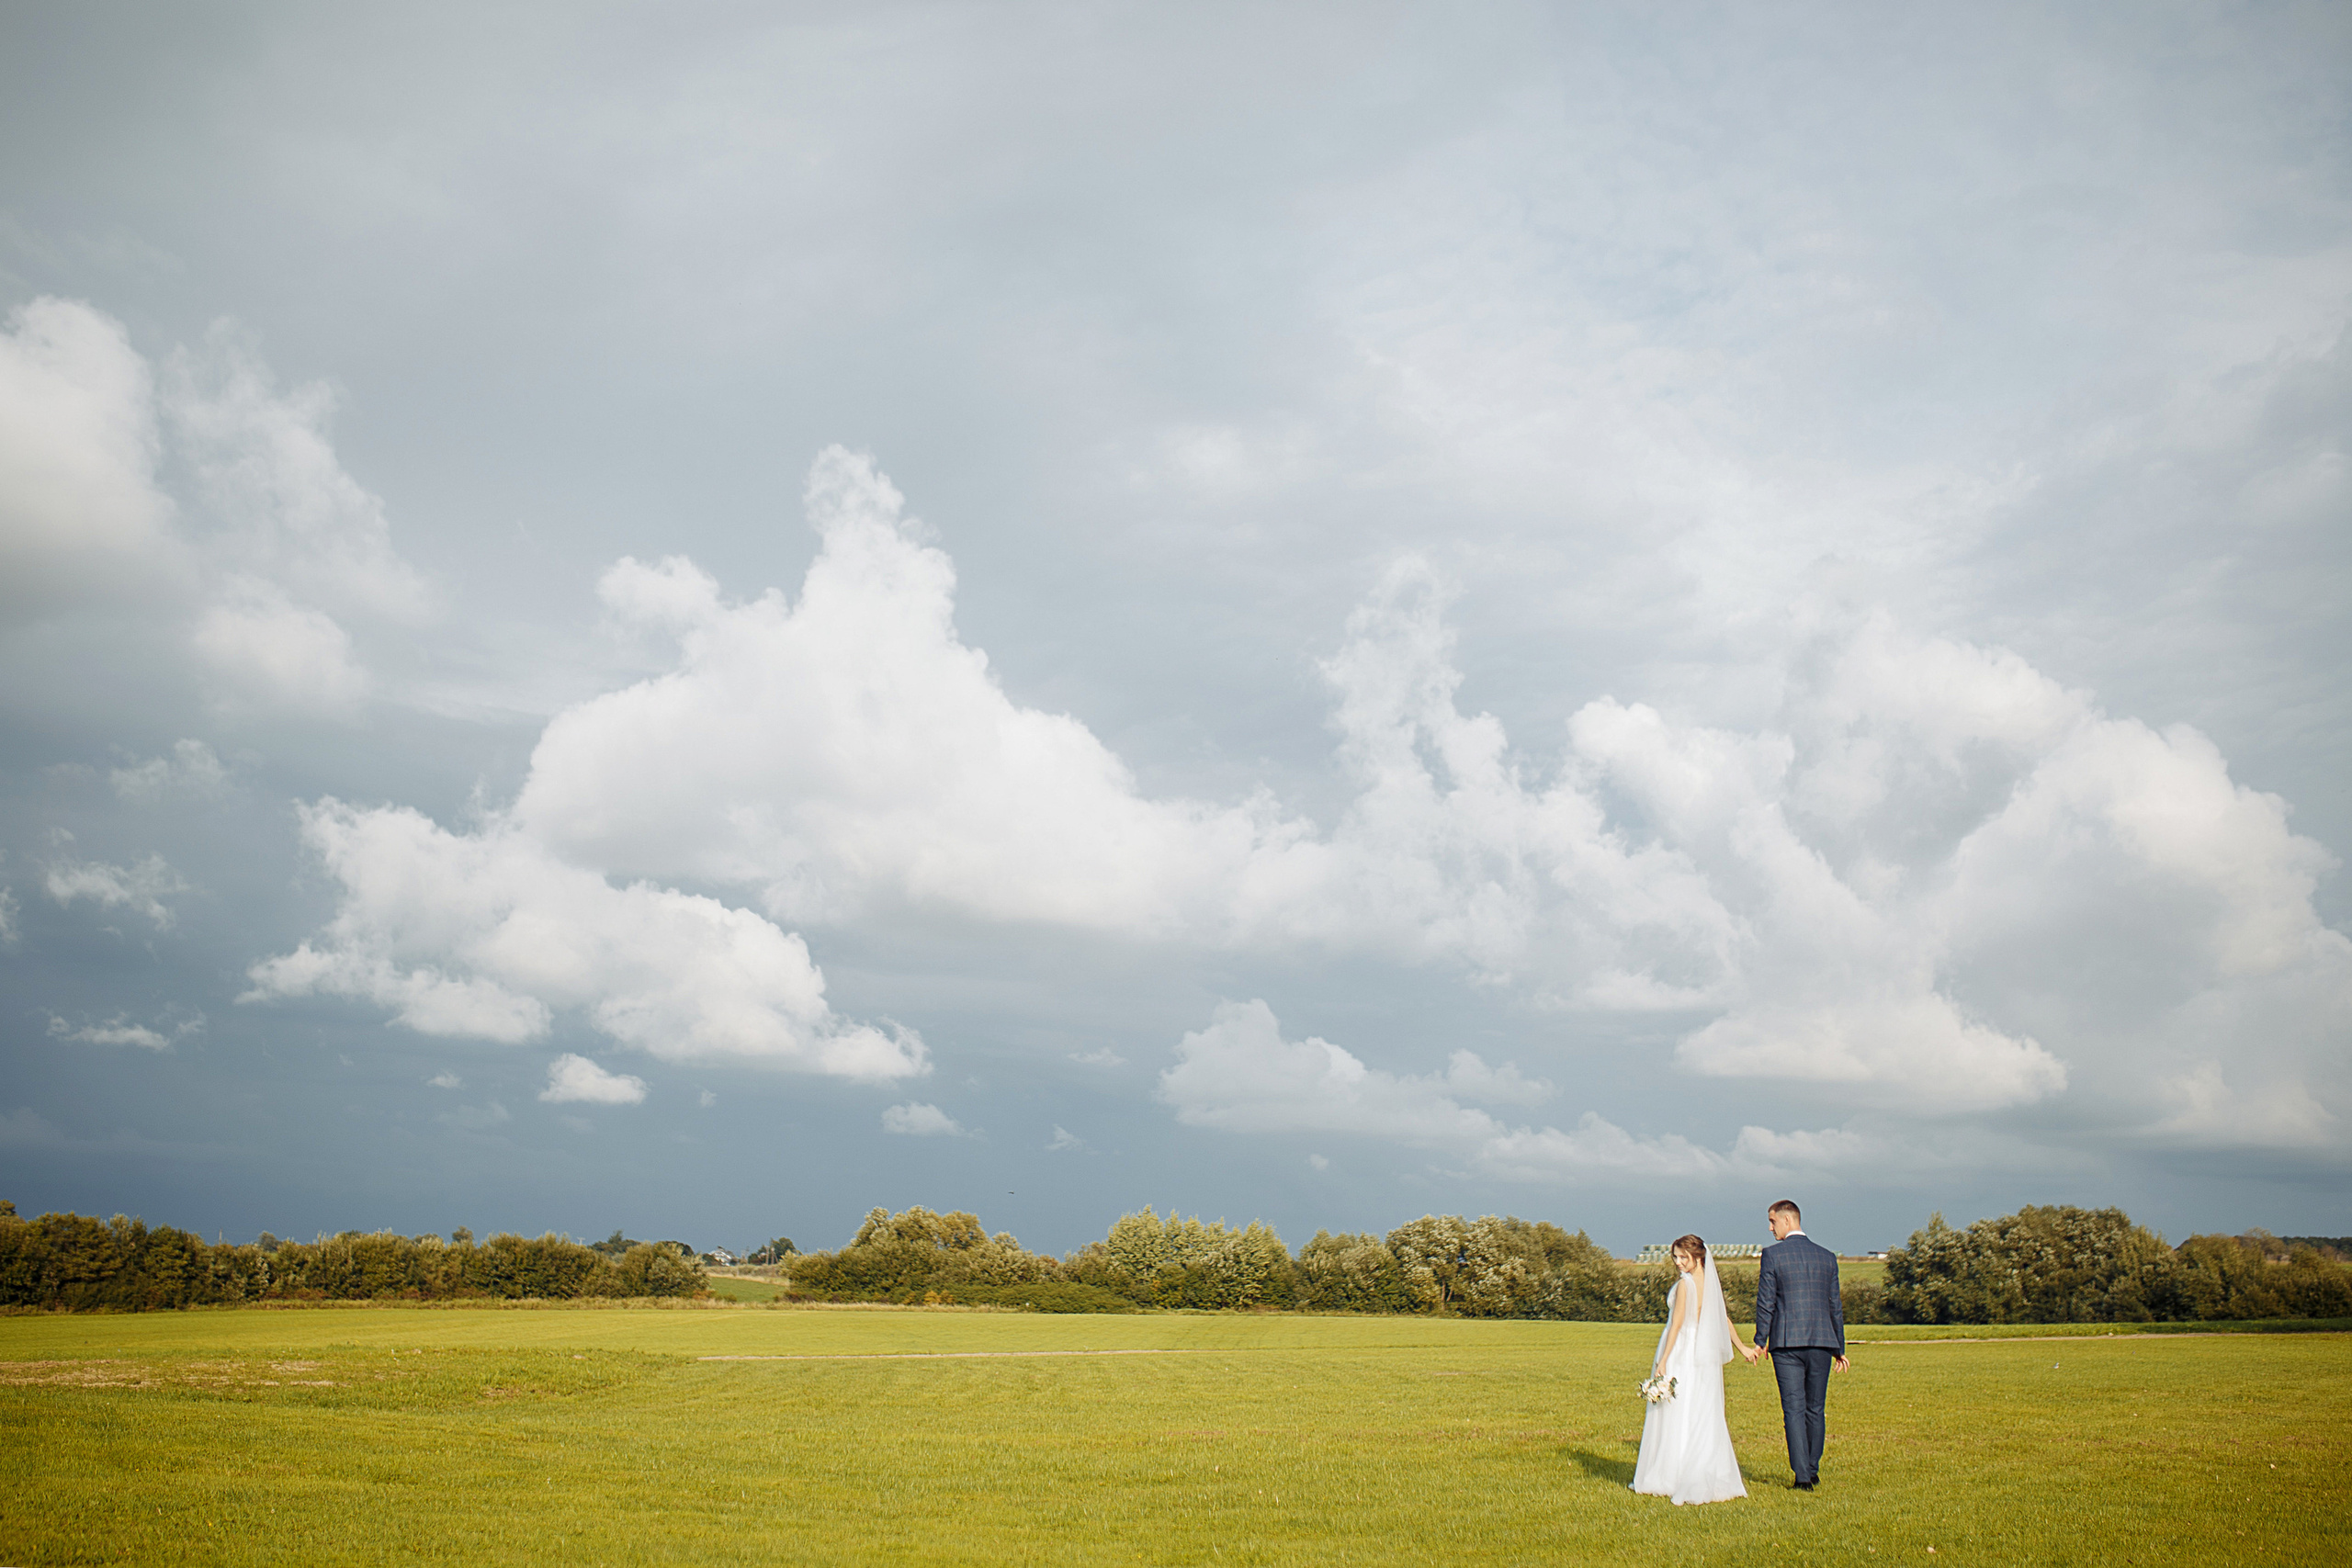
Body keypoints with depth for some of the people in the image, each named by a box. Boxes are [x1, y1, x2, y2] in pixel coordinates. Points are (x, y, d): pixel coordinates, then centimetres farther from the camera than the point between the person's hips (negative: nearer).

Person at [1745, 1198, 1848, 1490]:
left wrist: (1760, 1342, 4)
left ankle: (1803, 1476, -7)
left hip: (1787, 1343, -4)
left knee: (1794, 1409, -2)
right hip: (1822, 1342, 4)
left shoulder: (1773, 1254, -4)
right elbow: (1835, 1305, 12)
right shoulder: (1827, 1256, 9)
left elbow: (1765, 1302, -5)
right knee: (1815, 1410, 14)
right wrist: (1839, 1348, 18)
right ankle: (1813, 1471, 21)